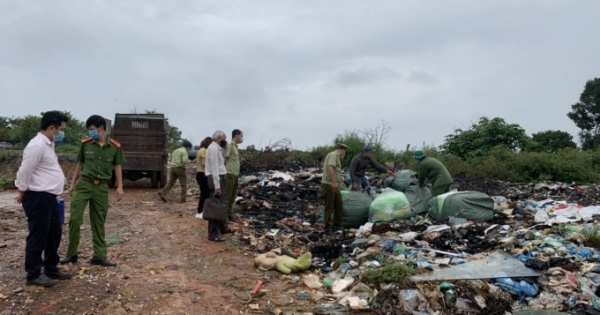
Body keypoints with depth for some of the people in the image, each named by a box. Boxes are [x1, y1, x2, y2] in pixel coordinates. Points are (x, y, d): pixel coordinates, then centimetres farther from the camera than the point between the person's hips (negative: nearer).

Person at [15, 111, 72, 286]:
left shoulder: (48, 144, 14)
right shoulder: (37, 145, -19)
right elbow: (24, 172, -18)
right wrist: (22, 192, -6)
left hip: (48, 197, 10)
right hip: (38, 198, -10)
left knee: (54, 234, 16)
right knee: (38, 237, 0)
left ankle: (51, 269, 29)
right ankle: (33, 275, 13)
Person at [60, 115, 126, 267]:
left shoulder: (115, 146, -3)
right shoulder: (85, 144, 0)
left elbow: (118, 167, 4)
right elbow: (80, 164, 10)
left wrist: (120, 187, -1)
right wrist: (73, 183, 11)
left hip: (101, 187, 0)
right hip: (83, 184, 0)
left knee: (99, 222, 8)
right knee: (75, 218, -2)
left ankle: (99, 255, 16)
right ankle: (71, 253, 13)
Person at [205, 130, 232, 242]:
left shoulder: (217, 148, 16)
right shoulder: (213, 148, -15)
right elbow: (214, 168, -20)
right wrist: (217, 186, -23)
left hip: (220, 178, 10)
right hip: (216, 179, -10)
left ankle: (223, 228, 31)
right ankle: (213, 234, -2)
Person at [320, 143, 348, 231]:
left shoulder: (336, 156, 20)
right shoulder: (333, 154, -10)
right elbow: (330, 168, -24)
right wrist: (334, 182, -29)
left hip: (335, 186, 10)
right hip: (329, 185, -10)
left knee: (339, 206, 13)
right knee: (329, 207, -2)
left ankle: (337, 225, 22)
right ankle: (328, 227, 6)